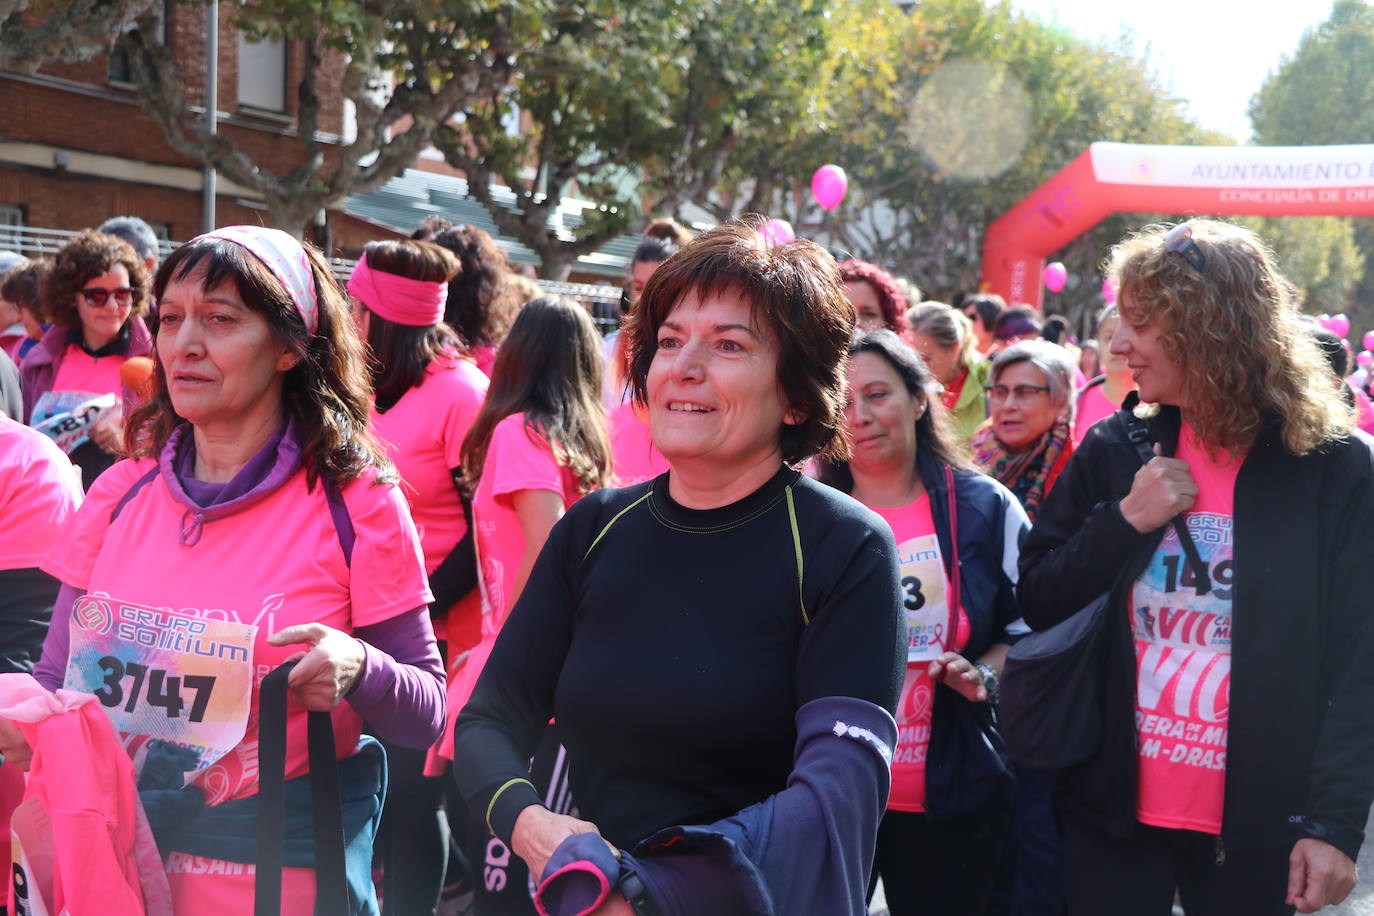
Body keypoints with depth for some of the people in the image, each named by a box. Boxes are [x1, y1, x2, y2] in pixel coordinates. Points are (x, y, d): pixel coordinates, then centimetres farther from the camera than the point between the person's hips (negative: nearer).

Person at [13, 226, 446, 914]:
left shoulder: (357, 503, -9)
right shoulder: (120, 494, 2)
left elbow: (426, 714, -7)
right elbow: (59, 675, 7)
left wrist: (359, 670, -27)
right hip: (109, 846, 4)